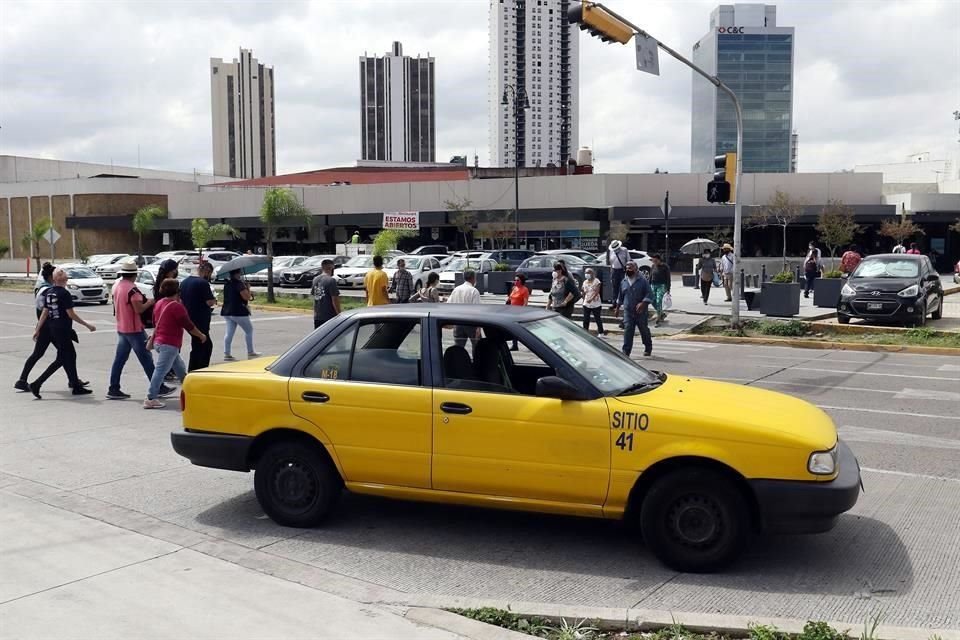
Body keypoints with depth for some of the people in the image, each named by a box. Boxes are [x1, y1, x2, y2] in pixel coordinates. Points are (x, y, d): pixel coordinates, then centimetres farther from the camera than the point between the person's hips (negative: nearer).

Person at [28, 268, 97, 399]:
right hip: (63, 330, -9)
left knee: (70, 356, 14)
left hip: (53, 329, 9)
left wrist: (37, 329, 15)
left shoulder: (48, 293, 8)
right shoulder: (64, 294, -15)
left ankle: (77, 386, 18)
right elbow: (71, 314, -15)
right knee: (61, 360, 1)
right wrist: (87, 325, -9)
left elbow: (45, 313, 9)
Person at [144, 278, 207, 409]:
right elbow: (188, 326, -12)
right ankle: (151, 399, -11)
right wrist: (201, 335, 0)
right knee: (161, 371, -10)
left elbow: (155, 322, 21)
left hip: (159, 341, 10)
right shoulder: (176, 306, -15)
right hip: (169, 344, -10)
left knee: (180, 368, 19)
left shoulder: (159, 303, 10)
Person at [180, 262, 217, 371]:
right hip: (200, 321, -9)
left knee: (207, 345, 20)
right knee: (198, 349, -2)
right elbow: (210, 302, -20)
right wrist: (214, 299, 0)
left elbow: (180, 300, 16)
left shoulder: (184, 282, 11)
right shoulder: (203, 283, -16)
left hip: (188, 319, 9)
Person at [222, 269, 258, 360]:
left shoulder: (227, 284, 12)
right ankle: (250, 352, 10)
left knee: (229, 333, 7)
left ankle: (226, 354, 2)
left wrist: (249, 293, 22)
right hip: (239, 312, -8)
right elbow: (246, 297, -19)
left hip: (227, 312, 8)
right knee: (249, 330, 7)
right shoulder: (239, 283, -16)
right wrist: (248, 288, -3)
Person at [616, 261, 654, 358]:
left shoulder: (642, 280, -4)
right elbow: (620, 296, 21)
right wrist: (618, 307, 22)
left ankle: (648, 348, 30)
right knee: (627, 331, -7)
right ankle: (626, 351, -8)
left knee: (644, 330, 10)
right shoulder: (623, 282, 9)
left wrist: (643, 303, -21)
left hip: (640, 311, -3)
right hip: (628, 311, 3)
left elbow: (649, 294, -7)